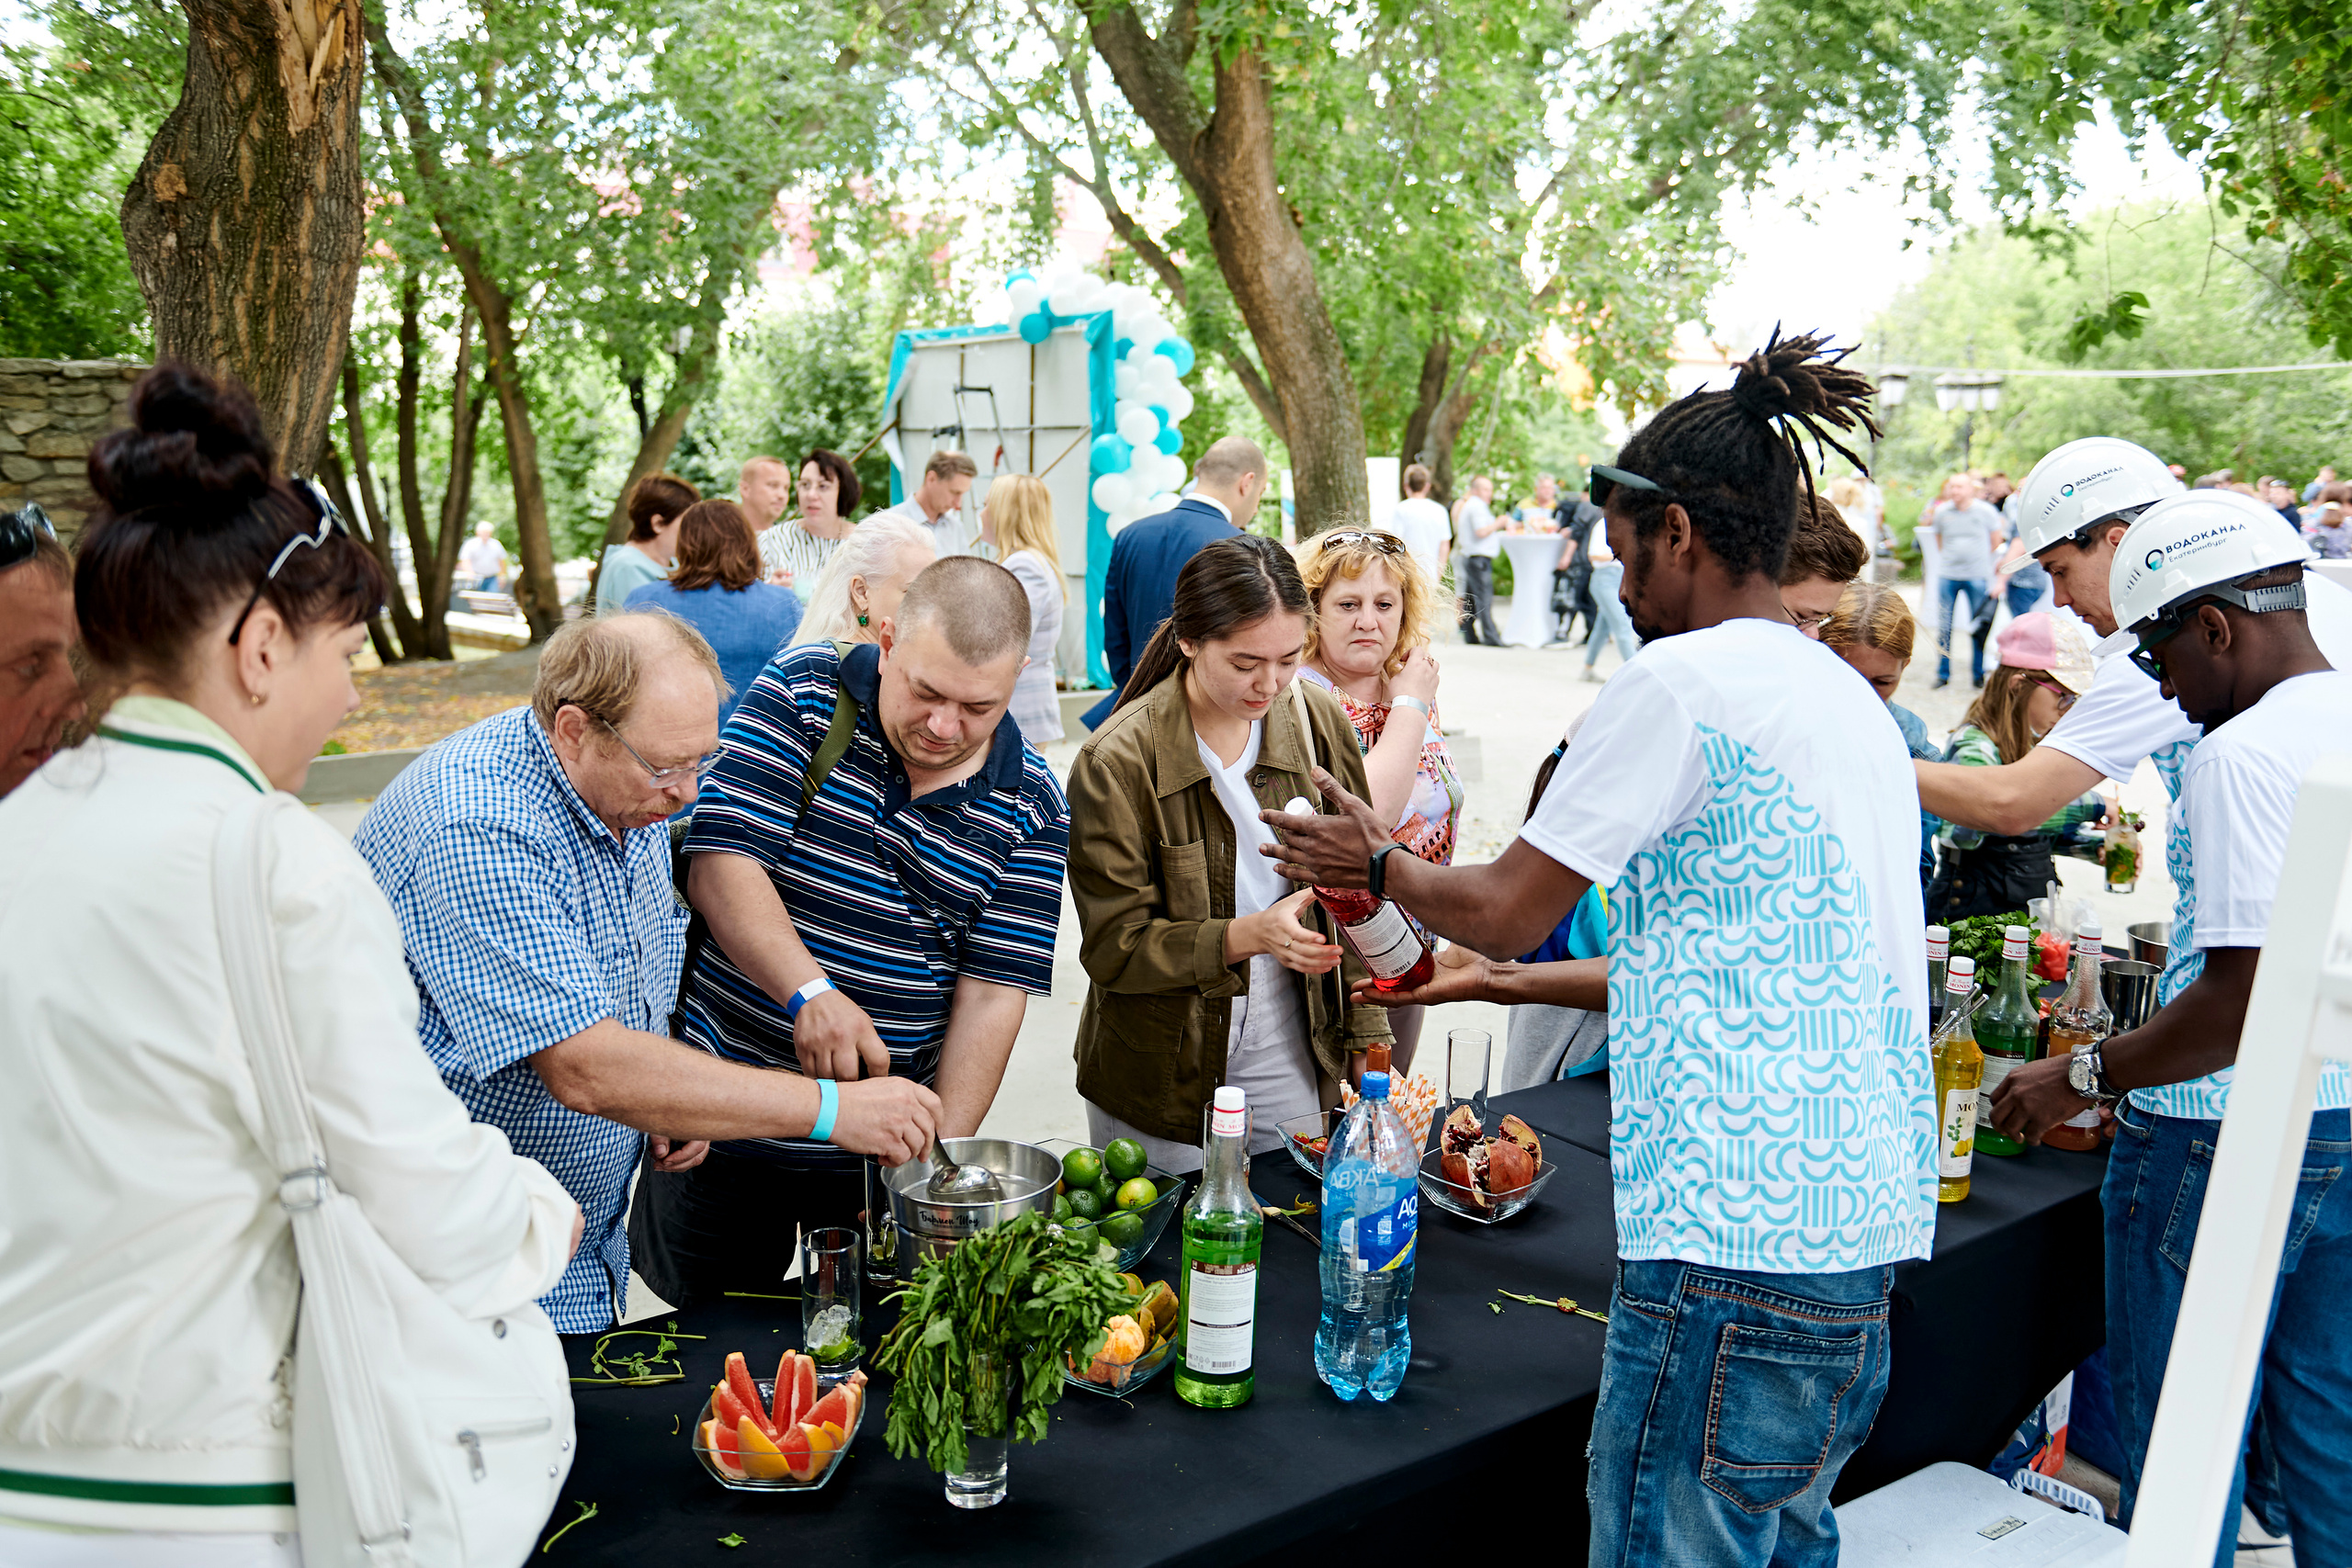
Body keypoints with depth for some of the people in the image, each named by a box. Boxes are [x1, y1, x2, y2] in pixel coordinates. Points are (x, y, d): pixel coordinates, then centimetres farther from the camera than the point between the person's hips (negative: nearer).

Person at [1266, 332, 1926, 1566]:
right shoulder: (1850, 697, 16)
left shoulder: (1681, 679, -12)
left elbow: (1504, 910, -6)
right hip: (1862, 1232, 10)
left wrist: (1376, 861, 13)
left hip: (1737, 1245, -9)